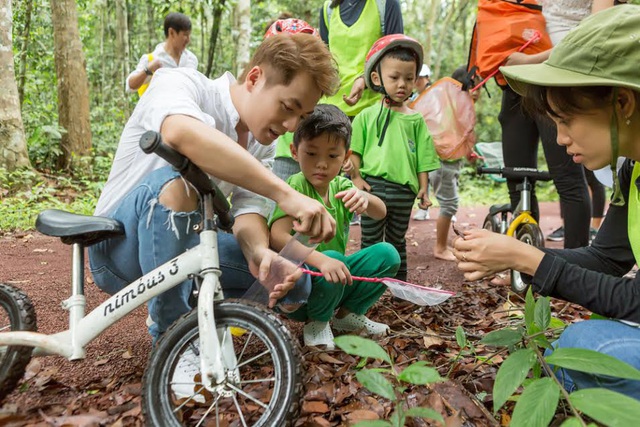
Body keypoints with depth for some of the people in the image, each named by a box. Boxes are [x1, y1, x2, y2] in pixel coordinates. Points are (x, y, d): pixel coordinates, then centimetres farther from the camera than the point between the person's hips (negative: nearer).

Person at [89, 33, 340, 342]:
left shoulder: (262, 143, 0)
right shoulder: (179, 83, -20)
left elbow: (249, 205, -11)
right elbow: (181, 133, -43)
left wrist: (258, 251, -34)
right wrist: (285, 194, -48)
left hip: (185, 243, 6)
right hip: (121, 245, -5)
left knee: (294, 281, -10)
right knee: (175, 183, -37)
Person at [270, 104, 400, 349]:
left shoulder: (339, 186, 1)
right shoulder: (296, 187, -18)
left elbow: (380, 213, -10)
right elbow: (277, 237, -33)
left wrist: (364, 198, -34)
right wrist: (321, 260, -48)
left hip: (334, 282, 6)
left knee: (387, 254, -9)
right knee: (333, 257, -34)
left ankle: (347, 314, 9)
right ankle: (316, 322, -5)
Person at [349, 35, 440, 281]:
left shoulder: (416, 120, 5)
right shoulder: (367, 116, 0)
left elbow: (422, 159, 7)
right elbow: (354, 151, 1)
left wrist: (423, 188, 4)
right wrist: (356, 177, -9)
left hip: (404, 191, 2)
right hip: (373, 188, -2)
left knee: (397, 241, 17)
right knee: (371, 241, 8)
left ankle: (400, 284, 30)